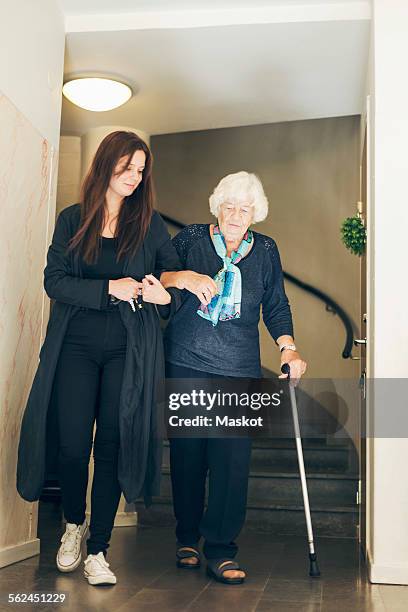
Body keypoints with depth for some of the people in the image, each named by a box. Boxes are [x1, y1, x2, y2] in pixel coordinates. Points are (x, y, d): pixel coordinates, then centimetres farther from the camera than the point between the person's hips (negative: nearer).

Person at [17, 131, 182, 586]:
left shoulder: (150, 223, 9)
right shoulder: (73, 219, 8)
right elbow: (54, 280, -2)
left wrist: (165, 295, -16)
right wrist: (110, 288, -14)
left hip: (128, 351, 0)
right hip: (76, 347, 0)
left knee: (112, 446, -1)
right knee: (73, 444, 0)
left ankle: (98, 551, 10)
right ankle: (73, 524, 29)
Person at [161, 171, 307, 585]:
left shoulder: (265, 250, 11)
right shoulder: (191, 238, 7)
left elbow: (276, 306, 14)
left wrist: (288, 348, 1)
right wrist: (183, 277, -15)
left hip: (239, 369, 1)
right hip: (185, 363, 0)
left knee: (232, 456, -8)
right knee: (187, 451, 3)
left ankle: (220, 550, 0)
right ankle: (187, 539, 19)